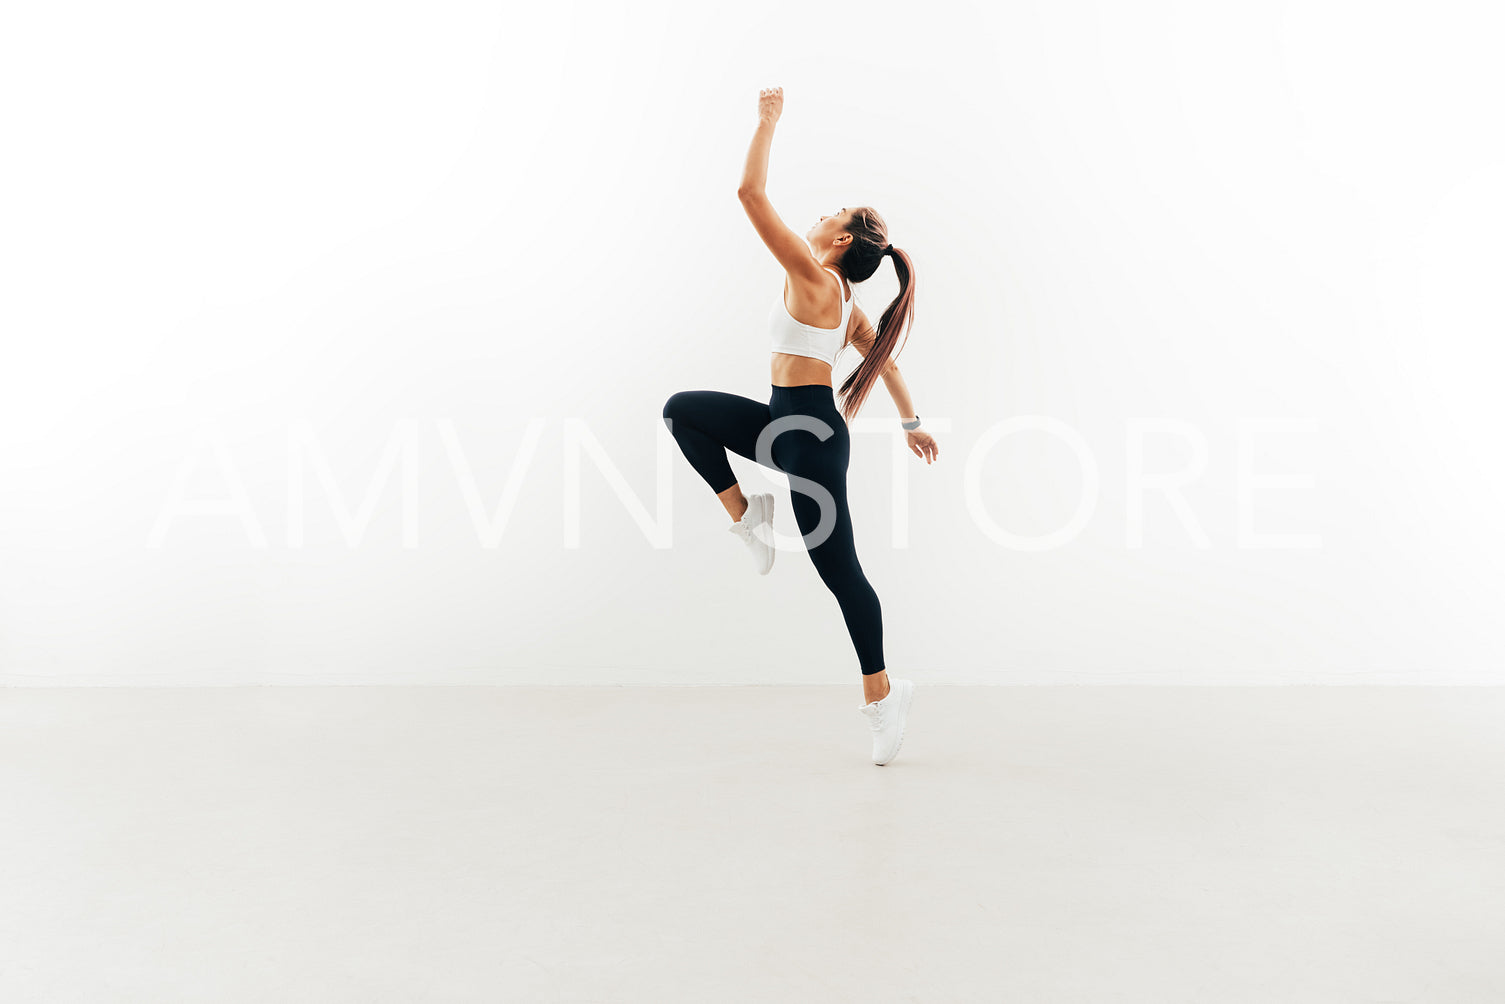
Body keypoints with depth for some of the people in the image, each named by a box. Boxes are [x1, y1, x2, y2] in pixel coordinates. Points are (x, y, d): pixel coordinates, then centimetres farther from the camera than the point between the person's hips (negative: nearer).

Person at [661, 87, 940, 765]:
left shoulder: (815, 279, -15)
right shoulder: (844, 300, 12)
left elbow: (751, 194, -17)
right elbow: (883, 359, 22)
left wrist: (767, 121, -7)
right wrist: (911, 423, 30)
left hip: (809, 432, -9)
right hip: (788, 423, 9)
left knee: (838, 568, -1)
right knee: (683, 410, 10)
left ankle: (882, 693, 9)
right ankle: (745, 514, 10)